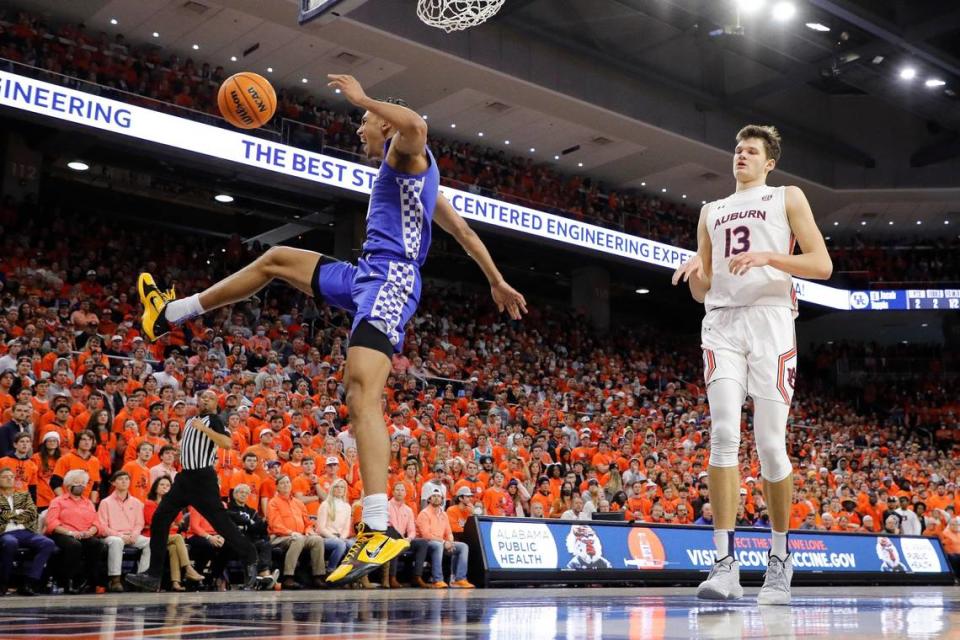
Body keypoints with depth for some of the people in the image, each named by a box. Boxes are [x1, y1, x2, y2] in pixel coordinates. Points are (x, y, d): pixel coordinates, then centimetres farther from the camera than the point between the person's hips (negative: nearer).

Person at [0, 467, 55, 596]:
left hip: (26, 532, 4)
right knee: (11, 543, -41)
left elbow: (32, 513, 6)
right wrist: (17, 512, 1)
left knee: (48, 543, -25)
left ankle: (28, 582, -25)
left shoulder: (24, 495, 23)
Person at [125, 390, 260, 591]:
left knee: (221, 522, -8)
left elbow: (228, 443, -22)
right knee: (160, 519, 1)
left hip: (203, 479, -8)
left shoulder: (214, 420, -4)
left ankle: (250, 560, 7)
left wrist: (204, 428, -24)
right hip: (185, 477, 8)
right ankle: (153, 576, 5)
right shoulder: (191, 421, 18)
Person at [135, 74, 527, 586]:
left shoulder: (406, 153, 0)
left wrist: (361, 98, -13)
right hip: (368, 278, 10)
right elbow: (463, 231, 28)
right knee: (276, 259, 21)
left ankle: (378, 531, -34)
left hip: (387, 281, -10)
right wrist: (497, 282, 30)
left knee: (362, 394, -25)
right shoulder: (413, 175, 28)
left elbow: (415, 124, -27)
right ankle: (170, 313, 32)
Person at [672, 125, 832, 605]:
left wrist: (768, 257, -13)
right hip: (722, 323, 3)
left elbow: (822, 265, 2)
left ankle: (780, 557, 13)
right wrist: (695, 270, 0)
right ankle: (725, 564, -17)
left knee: (770, 444, -5)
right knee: (724, 434, -14)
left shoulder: (787, 198, 13)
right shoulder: (712, 211, 25)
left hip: (770, 319, -3)